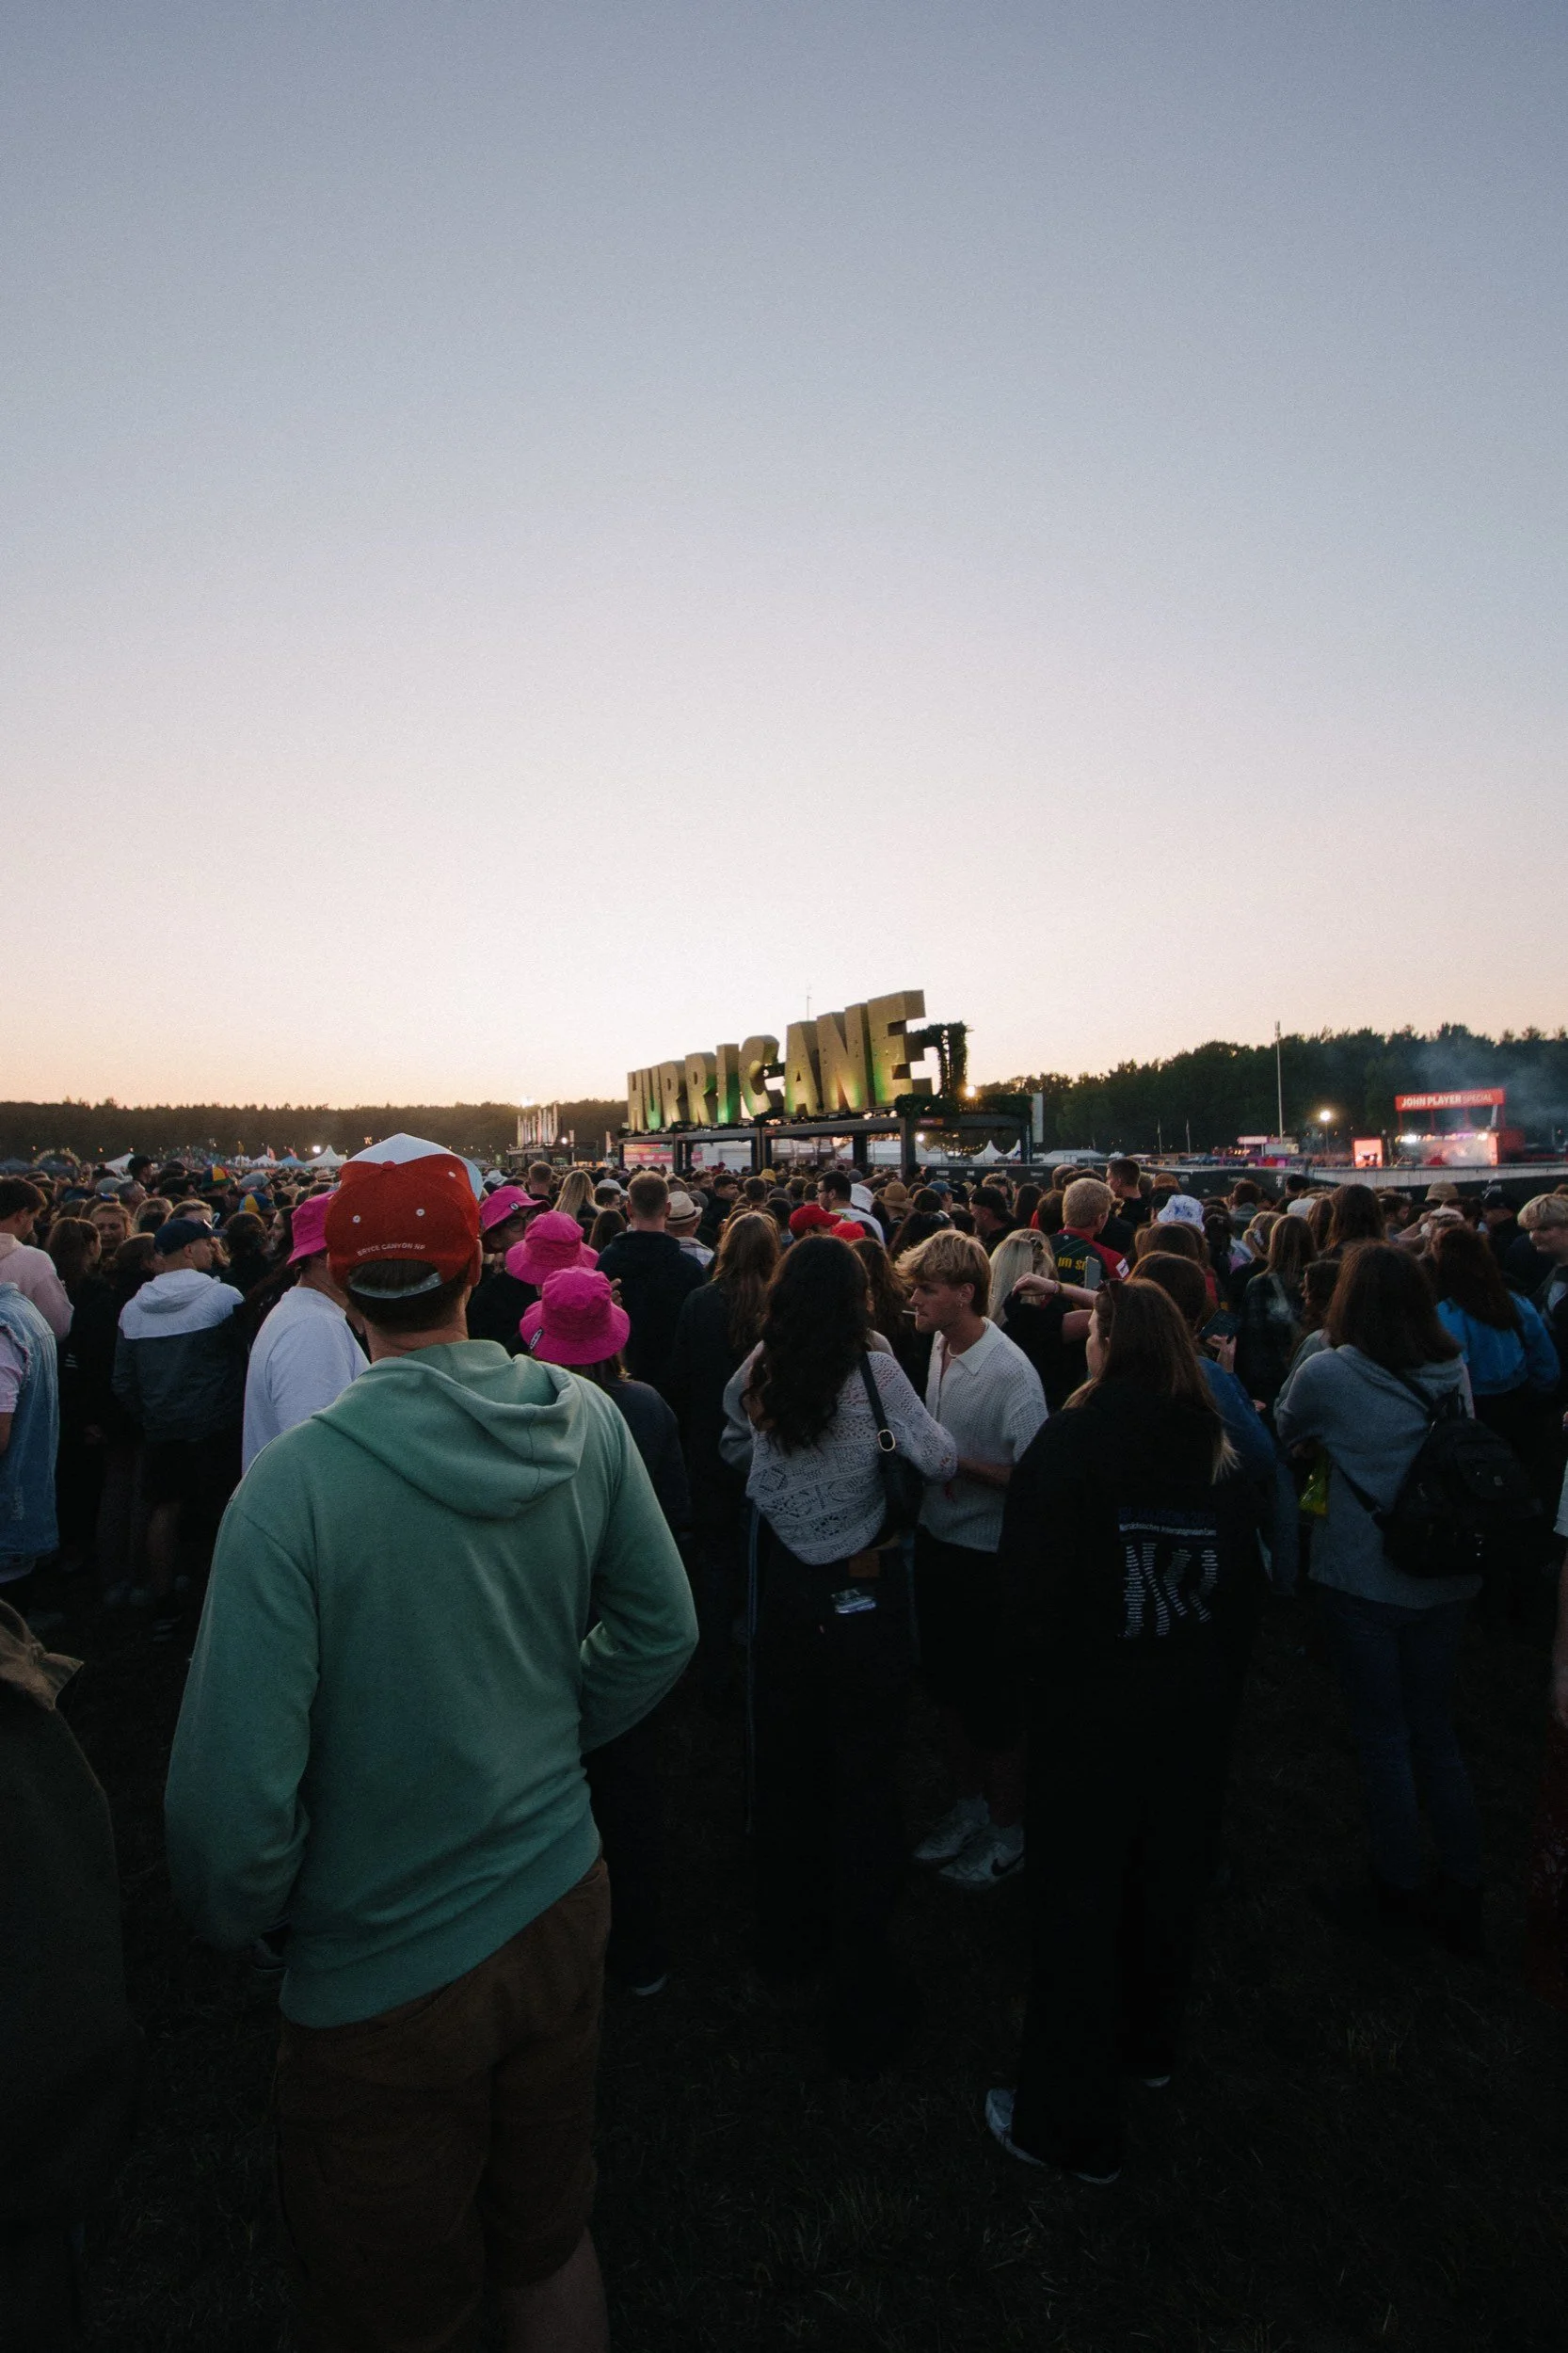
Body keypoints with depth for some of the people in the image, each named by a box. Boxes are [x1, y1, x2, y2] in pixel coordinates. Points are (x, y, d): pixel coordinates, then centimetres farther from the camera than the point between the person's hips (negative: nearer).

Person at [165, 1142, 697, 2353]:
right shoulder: (584, 1417, -14)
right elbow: (662, 1631, -2)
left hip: (382, 1972, -3)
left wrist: (240, 1918, -1)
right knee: (551, 2245, 29)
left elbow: (235, 1803, -22)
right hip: (559, 1903, 4)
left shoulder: (293, 1484, -27)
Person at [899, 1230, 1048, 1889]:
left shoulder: (1011, 1372, -23)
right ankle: (968, 1803, 44)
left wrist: (962, 1463, -25)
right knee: (943, 1682, 21)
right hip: (936, 1540, 8)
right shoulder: (939, 1348, 0)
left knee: (993, 1697, 10)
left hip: (988, 1554, -7)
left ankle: (1007, 1829, 34)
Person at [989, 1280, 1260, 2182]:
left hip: (1093, 1698, -5)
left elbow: (1033, 1574, -17)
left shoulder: (1071, 1440, -19)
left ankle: (1071, 2120, 23)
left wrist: (1043, 1652, 0)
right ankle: (1150, 2042, 47)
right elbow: (1246, 1567, 4)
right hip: (1199, 1695, 5)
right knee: (1171, 1870, 23)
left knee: (1080, 1892, 9)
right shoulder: (1219, 1446, -5)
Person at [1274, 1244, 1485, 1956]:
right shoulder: (1452, 1369, -2)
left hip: (1363, 1580, -5)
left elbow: (1281, 1432, -1)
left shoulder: (1328, 1373, -18)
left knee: (1382, 1736, 11)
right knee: (1434, 1730, 19)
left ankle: (1396, 1898, 26)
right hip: (1446, 1578, 5)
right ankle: (1463, 1897, 31)